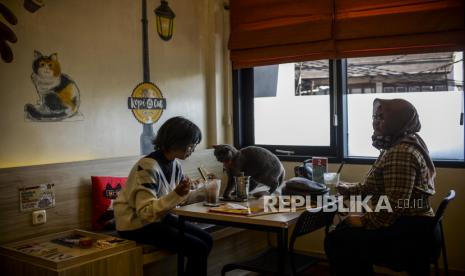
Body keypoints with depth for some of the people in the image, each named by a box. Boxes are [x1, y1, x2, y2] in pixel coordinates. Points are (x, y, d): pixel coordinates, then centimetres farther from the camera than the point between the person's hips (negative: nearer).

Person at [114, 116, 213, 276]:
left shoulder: (174, 164, 0)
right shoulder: (148, 167, -26)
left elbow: (182, 197, 7)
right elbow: (146, 212, -29)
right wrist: (176, 194, -39)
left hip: (160, 217, 9)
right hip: (137, 224, -9)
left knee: (206, 240, 3)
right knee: (198, 249, -17)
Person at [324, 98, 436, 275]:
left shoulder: (401, 153, -22)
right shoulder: (397, 146, 14)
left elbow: (395, 205, -29)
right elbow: (377, 186, 19)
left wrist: (365, 221, -18)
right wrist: (350, 190, 10)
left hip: (408, 235, -11)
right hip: (407, 225, 11)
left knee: (335, 241, -12)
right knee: (344, 229, 18)